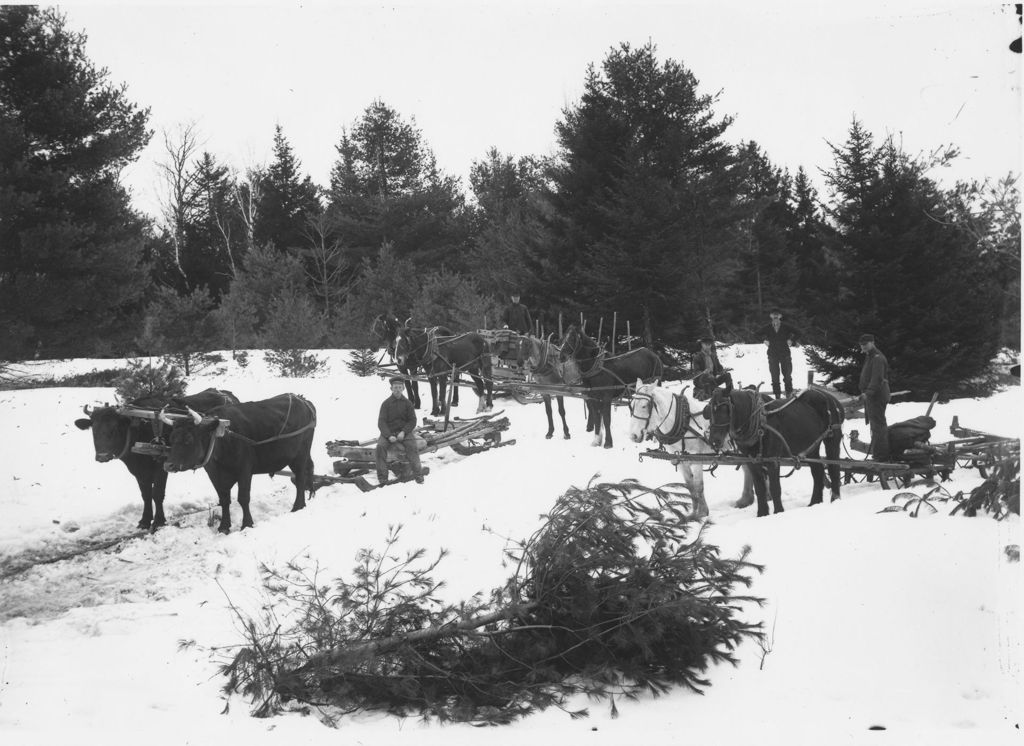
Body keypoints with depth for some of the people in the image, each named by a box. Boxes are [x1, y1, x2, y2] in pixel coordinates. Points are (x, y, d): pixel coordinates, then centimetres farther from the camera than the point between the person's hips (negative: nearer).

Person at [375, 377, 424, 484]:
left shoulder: (407, 403, 5)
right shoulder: (386, 403, 2)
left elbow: (412, 421, 3)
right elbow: (381, 422, -3)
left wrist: (404, 432, -15)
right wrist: (389, 436, -18)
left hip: (404, 432, 0)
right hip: (388, 432, 0)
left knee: (412, 446, -28)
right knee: (380, 446, -27)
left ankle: (417, 474, -27)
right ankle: (382, 476, -25)